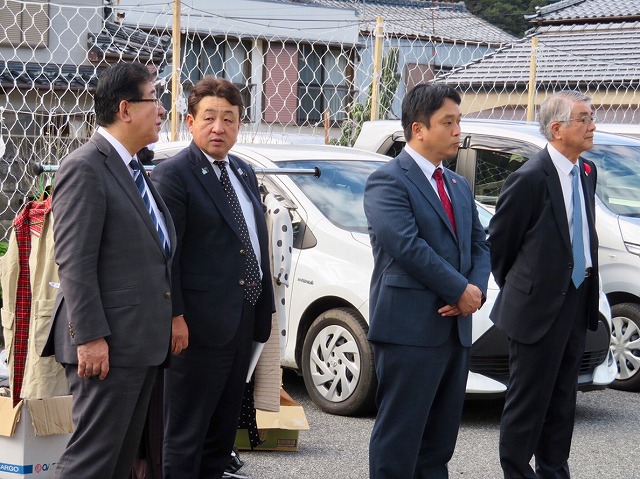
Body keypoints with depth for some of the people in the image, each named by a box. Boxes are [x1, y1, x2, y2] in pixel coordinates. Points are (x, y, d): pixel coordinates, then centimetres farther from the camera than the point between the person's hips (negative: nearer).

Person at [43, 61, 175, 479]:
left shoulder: (134, 170, 18)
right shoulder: (85, 168, -12)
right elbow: (74, 262, -18)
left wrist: (169, 322, 20)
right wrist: (89, 337, -22)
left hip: (143, 342, 10)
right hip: (108, 346, -10)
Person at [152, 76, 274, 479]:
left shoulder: (244, 173, 14)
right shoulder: (173, 175, -10)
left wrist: (266, 306, 15)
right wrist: (174, 317, -21)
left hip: (244, 320, 8)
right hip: (201, 324, -8)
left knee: (223, 430, 16)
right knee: (186, 434, -1)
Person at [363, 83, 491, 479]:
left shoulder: (459, 186, 19)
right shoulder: (388, 181, -8)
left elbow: (479, 245, 16)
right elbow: (408, 246, -18)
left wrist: (477, 290, -5)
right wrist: (461, 290, -14)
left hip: (455, 329, 8)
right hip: (410, 330, -8)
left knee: (439, 443, 11)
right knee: (399, 439, -4)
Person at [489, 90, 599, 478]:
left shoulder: (587, 172, 8)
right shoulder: (531, 178, -17)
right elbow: (499, 240, -7)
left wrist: (588, 287, 14)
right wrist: (515, 289, 3)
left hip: (578, 301, 8)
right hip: (539, 307, -7)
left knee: (563, 399, 15)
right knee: (529, 400, 2)